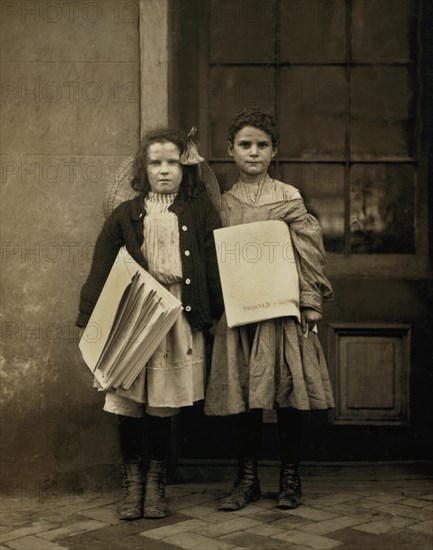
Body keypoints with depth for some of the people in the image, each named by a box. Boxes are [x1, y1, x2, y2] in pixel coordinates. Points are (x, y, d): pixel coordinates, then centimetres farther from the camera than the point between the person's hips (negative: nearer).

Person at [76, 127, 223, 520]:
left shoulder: (200, 213, 8)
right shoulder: (125, 216, 8)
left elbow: (216, 268, 4)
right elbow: (100, 272, 5)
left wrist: (216, 315, -3)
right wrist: (91, 322, -2)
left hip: (180, 320, -1)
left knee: (162, 408, 4)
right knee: (129, 406, 1)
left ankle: (156, 485, 20)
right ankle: (132, 485, 17)